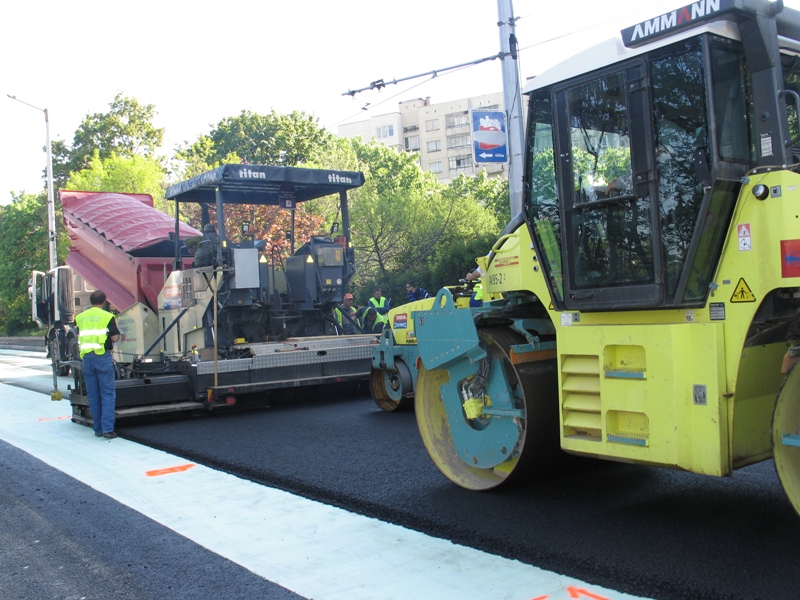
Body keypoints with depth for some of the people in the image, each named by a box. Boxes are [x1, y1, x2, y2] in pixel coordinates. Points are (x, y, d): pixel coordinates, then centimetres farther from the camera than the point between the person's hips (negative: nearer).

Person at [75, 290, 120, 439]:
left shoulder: (80, 317, 12)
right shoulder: (107, 316, -4)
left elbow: (79, 337, 13)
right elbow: (115, 337, -8)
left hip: (86, 357, 5)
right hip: (102, 356, -5)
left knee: (93, 395, 10)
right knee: (108, 394, -2)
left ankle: (97, 429, 13)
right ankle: (107, 429, -9)